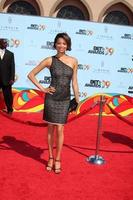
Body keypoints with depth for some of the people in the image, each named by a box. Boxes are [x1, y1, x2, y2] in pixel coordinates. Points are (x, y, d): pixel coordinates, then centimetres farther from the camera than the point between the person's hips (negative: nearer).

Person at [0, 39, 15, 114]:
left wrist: (12, 78, -5)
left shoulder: (10, 54, 6)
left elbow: (12, 67, 2)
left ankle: (9, 109, 19)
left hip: (6, 79, 0)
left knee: (8, 95, 6)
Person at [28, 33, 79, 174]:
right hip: (51, 98, -1)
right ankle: (51, 158, 24)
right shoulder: (50, 60, -4)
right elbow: (31, 74, 1)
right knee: (51, 129, 8)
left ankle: (58, 159, 17)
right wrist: (42, 89, -5)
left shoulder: (73, 61, 1)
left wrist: (77, 101, 5)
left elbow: (74, 83, 6)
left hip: (65, 100, 1)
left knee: (60, 130, 2)